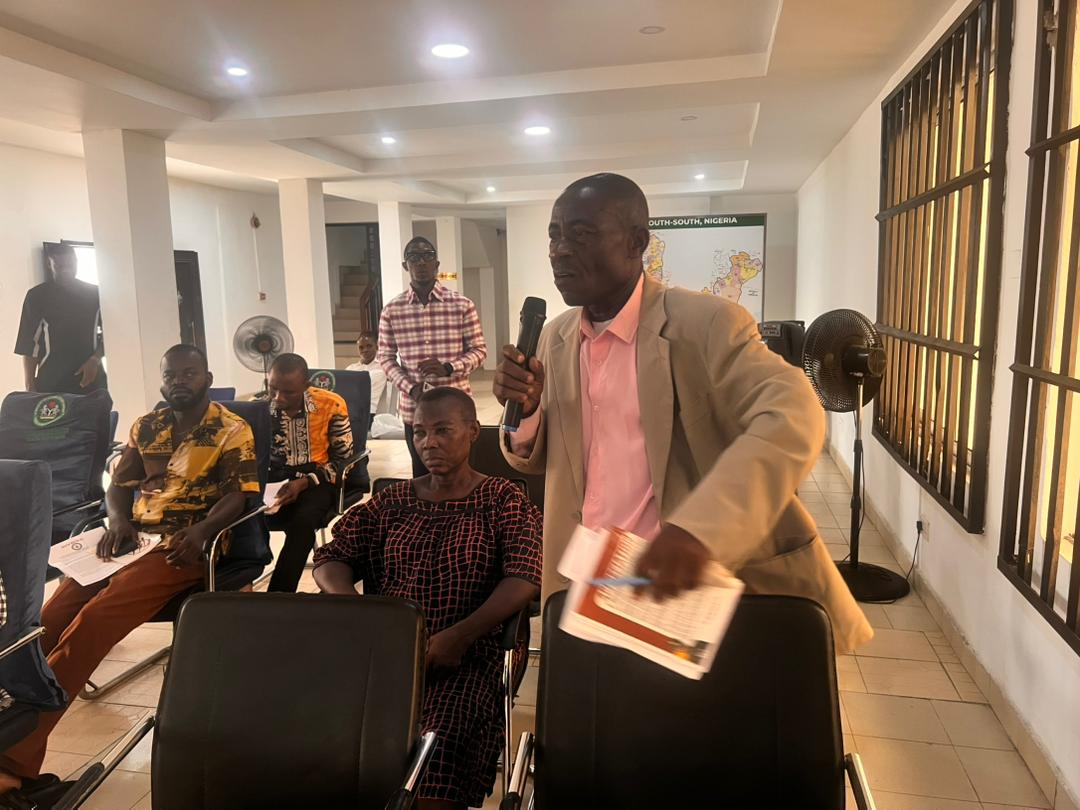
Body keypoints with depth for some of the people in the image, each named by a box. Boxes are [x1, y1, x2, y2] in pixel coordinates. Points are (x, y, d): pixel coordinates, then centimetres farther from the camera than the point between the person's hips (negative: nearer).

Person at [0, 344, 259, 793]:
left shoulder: (233, 430, 1)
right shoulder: (144, 427, 18)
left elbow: (240, 495, -7)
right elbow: (118, 485, 17)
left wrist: (201, 530, -25)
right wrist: (118, 522, -5)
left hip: (185, 546, -6)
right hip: (133, 538, 6)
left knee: (96, 617, -26)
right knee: (50, 618, -17)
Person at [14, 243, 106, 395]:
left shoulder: (94, 293, 8)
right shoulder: (37, 296, 5)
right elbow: (28, 345, 5)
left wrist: (95, 359, -7)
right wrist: (30, 388, -1)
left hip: (90, 379, 1)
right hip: (51, 383, -1)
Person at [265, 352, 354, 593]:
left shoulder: (331, 405, -10)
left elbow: (344, 459, -5)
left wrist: (304, 482, -18)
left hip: (317, 479, -2)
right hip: (274, 479, 2)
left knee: (302, 521, -34)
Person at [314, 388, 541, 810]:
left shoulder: (502, 499, 7)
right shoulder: (392, 500, 18)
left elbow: (526, 577, -6)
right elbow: (330, 559, 13)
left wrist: (458, 636, -18)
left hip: (465, 657, -3)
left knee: (440, 746, -30)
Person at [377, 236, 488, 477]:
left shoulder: (462, 305, -2)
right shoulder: (391, 310, 2)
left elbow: (479, 350, 1)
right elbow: (386, 357, 5)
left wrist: (449, 367, -18)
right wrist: (411, 389, -10)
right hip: (413, 408, 1)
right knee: (422, 473, 14)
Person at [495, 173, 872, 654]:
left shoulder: (705, 323, -14)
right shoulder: (556, 337, 5)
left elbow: (792, 417, -27)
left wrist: (699, 527, -40)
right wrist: (525, 412, -10)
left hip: (693, 582, -5)